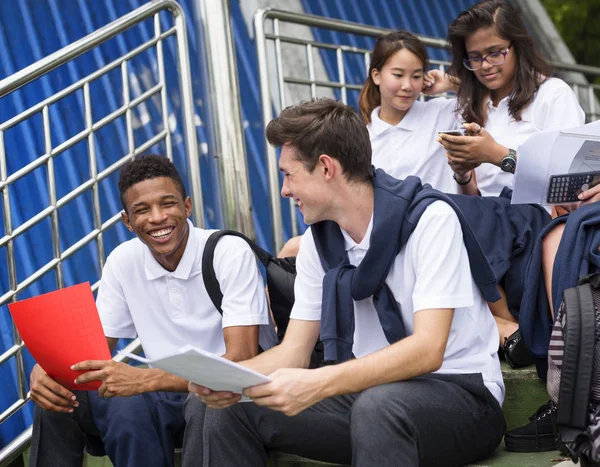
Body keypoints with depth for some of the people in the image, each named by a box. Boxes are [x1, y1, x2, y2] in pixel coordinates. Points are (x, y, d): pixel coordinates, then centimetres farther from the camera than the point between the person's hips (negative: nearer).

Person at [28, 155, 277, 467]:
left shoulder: (232, 254, -17)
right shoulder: (122, 262, -1)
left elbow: (241, 360, -25)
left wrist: (146, 379, -37)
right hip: (167, 394, 4)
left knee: (205, 407, -38)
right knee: (57, 398, -16)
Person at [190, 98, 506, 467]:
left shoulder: (430, 219, -17)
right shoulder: (319, 239, 3)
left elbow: (428, 350, -26)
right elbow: (294, 352, 4)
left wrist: (315, 385, -38)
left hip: (460, 395, -6)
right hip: (372, 392, 7)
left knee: (378, 405, -39)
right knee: (232, 410, -6)